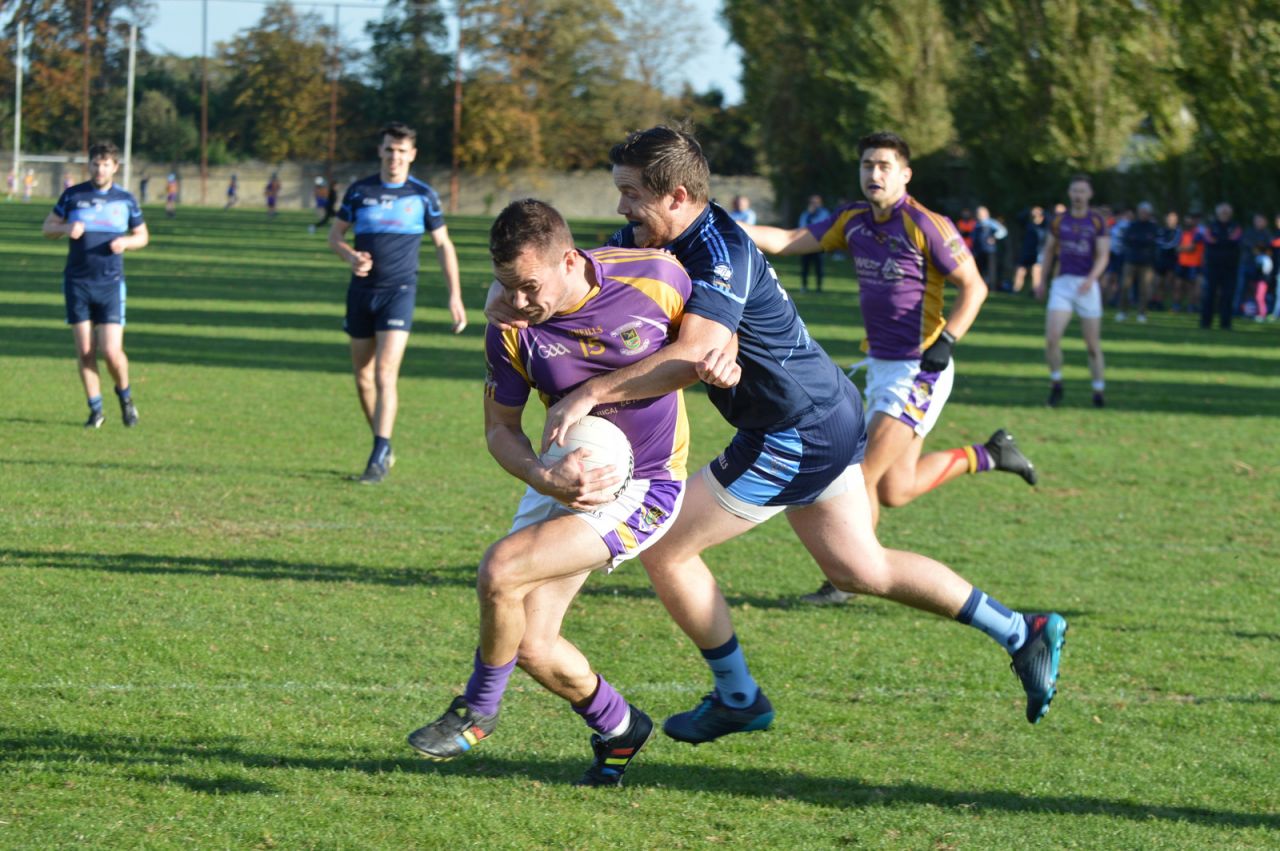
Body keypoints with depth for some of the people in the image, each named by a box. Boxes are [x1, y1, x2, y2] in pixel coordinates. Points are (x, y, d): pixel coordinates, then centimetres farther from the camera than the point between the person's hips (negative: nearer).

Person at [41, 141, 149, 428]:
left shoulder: (125, 200, 4)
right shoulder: (73, 195, 3)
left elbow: (142, 235, 14)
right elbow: (48, 227, 9)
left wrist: (125, 242, -8)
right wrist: (65, 228, -13)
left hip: (110, 283, -1)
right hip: (77, 283, 1)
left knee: (112, 351, -9)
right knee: (85, 352, -1)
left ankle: (125, 395, 19)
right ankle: (95, 409, 11)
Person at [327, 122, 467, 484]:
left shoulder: (423, 196, 2)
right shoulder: (359, 191, 4)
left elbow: (443, 244, 9)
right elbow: (335, 235, 12)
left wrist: (455, 296, 3)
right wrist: (351, 256, -10)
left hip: (399, 291, -3)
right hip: (362, 291, 3)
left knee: (385, 375, -15)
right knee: (363, 378, 7)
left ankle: (379, 458, -14)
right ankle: (383, 445, 24)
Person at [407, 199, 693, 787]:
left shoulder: (656, 276, -19)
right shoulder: (510, 330, -13)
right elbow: (500, 426, -1)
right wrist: (544, 477, -20)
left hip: (643, 489, -5)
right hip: (566, 477, 5)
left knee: (502, 571, -23)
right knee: (531, 646, 1)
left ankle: (478, 709, 2)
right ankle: (617, 729, 31)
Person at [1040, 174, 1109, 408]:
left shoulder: (1097, 222, 1)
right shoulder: (1059, 220, 8)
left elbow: (1103, 255, -5)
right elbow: (1049, 250, 20)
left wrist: (1091, 279, -22)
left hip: (1087, 285, -1)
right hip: (1062, 284, 1)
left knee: (1093, 344, 2)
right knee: (1051, 337, -15)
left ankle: (1098, 391, 15)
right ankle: (1056, 384, 2)